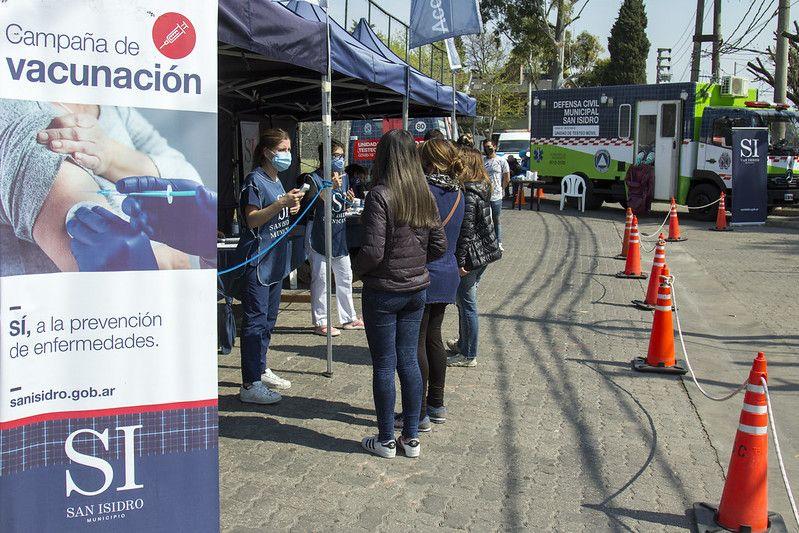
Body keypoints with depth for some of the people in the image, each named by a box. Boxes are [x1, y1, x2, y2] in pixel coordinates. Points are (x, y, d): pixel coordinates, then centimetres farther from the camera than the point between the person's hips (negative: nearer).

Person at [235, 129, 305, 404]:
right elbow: (253, 219, -17)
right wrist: (282, 202, -24)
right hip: (257, 260, -10)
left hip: (275, 260, 10)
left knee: (268, 319, 16)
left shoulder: (276, 181, 17)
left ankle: (261, 370, 28)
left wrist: (291, 209, 7)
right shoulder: (255, 180, -11)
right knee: (255, 320, -8)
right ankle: (250, 385, -4)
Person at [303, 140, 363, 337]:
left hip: (340, 237, 7)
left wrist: (349, 201, -2)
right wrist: (331, 187, -26)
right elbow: (312, 204, -18)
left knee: (345, 278, 13)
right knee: (321, 280, -1)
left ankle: (348, 318, 26)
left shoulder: (344, 177, 12)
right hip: (320, 237, -7)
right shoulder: (314, 178, -9)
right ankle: (321, 323, 8)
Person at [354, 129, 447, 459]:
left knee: (384, 364, 5)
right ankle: (411, 437, 23)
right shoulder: (424, 194, 4)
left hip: (383, 292, -6)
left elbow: (373, 251, -21)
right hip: (417, 289, 6)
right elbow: (439, 245, 7)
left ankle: (386, 440, 17)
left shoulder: (380, 195, -16)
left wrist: (358, 270, -3)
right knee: (409, 360, 13)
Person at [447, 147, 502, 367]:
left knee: (467, 304, 0)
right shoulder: (482, 189, 10)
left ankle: (468, 355, 10)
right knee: (463, 301, 22)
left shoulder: (468, 194, -19)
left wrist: (460, 261, -19)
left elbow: (466, 230, -22)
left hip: (472, 256, -10)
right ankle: (463, 343, 36)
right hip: (484, 252, 10)